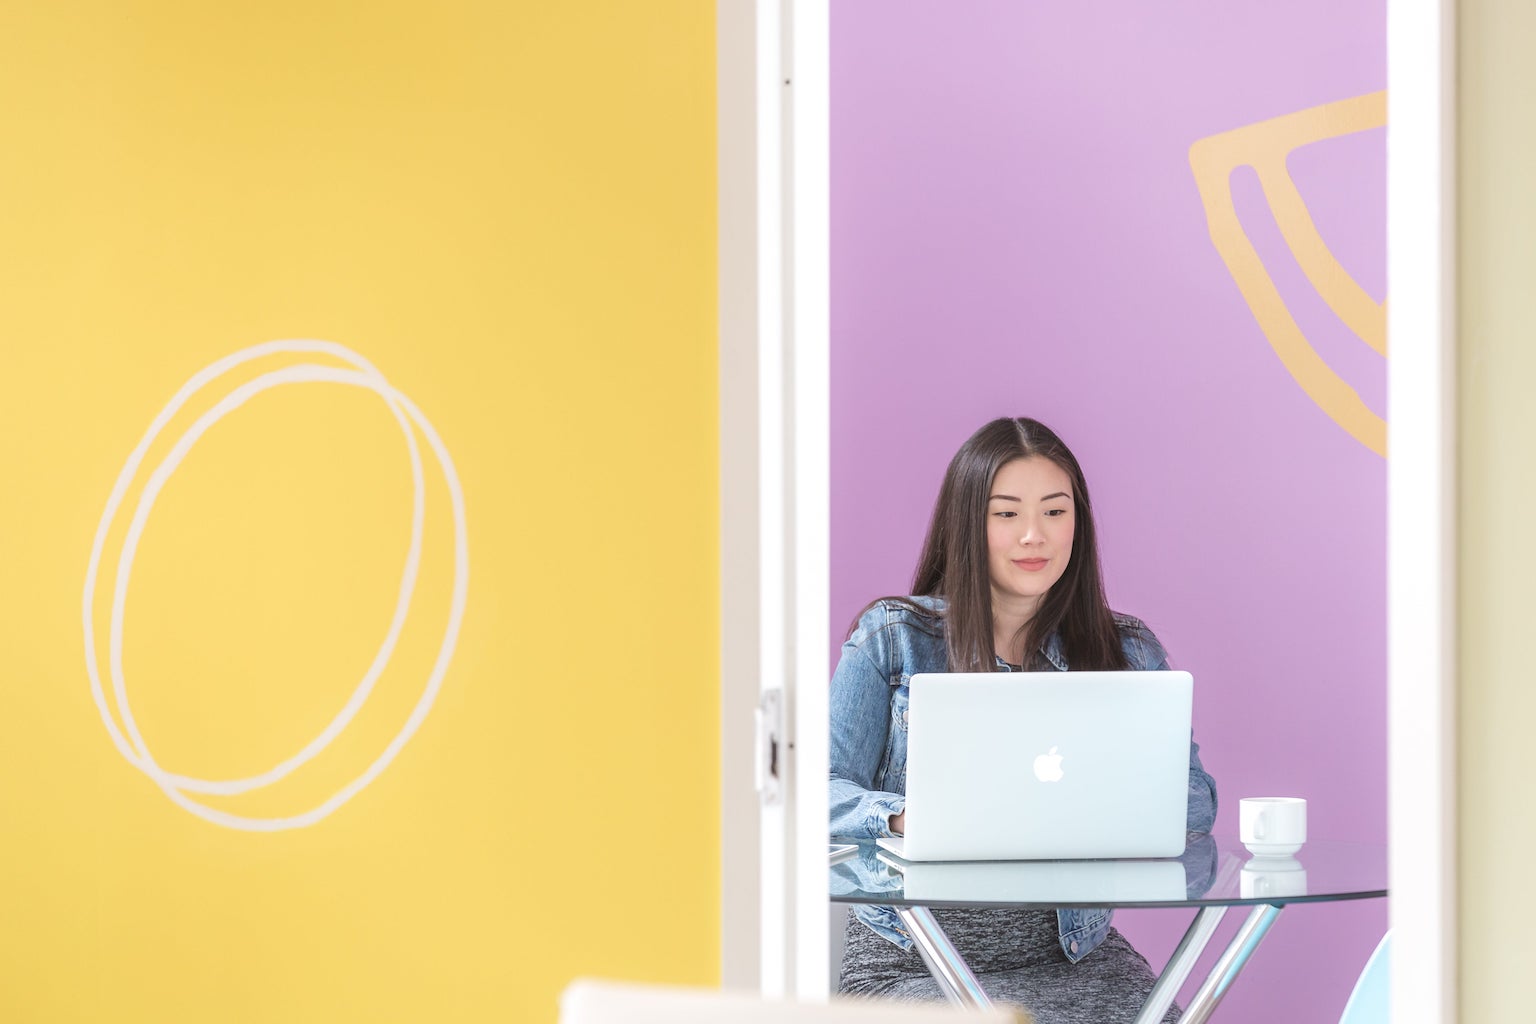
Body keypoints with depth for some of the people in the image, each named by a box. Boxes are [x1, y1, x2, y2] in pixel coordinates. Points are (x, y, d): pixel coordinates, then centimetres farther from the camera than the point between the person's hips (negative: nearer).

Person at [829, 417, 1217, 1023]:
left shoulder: (1127, 653, 11)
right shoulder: (894, 638, 5)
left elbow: (1196, 800, 4)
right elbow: (820, 792, -2)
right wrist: (908, 816, -23)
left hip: (1071, 948, 2)